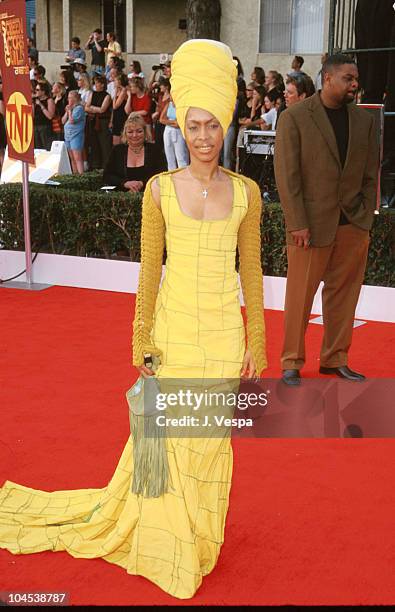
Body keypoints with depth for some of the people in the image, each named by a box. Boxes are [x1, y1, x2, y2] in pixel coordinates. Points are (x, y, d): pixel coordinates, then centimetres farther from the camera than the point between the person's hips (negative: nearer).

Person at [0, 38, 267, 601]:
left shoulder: (246, 192, -1)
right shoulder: (160, 190, -4)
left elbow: (251, 270, 5)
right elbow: (148, 271, 0)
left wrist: (256, 341, 6)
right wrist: (142, 343, 0)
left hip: (224, 330, 1)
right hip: (173, 327, -1)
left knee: (211, 438, 10)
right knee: (167, 435, 7)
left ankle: (200, 537, 33)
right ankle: (163, 538, 30)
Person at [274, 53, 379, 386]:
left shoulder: (365, 120, 9)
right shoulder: (294, 117, -4)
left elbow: (371, 174, 11)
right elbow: (287, 174, -8)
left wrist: (366, 218, 2)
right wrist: (298, 224, -13)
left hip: (354, 223, 4)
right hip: (312, 222, -4)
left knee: (344, 294, 10)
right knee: (300, 295, 1)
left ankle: (335, 359, 23)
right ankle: (292, 362, 15)